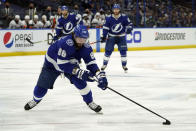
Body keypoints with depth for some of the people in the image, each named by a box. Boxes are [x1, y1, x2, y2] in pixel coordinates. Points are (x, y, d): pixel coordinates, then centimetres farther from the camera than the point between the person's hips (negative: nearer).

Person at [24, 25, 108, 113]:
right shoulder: (65, 43, -41)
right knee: (42, 86, -4)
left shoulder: (86, 47, -23)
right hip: (53, 63, -4)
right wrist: (78, 72, -44)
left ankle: (90, 102, 0)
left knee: (80, 81, -19)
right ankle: (36, 100, 29)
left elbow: (91, 63, -20)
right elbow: (62, 64, -40)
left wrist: (100, 75, -36)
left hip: (70, 64, 4)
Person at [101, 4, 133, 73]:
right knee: (108, 51, -3)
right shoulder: (109, 18, -8)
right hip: (111, 37, 0)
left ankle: (124, 65, 9)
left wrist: (129, 28, -21)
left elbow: (129, 24, 0)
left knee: (123, 51, -5)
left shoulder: (124, 17, -8)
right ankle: (104, 65, 11)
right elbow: (105, 27, -4)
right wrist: (104, 36, -10)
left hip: (121, 37, 0)